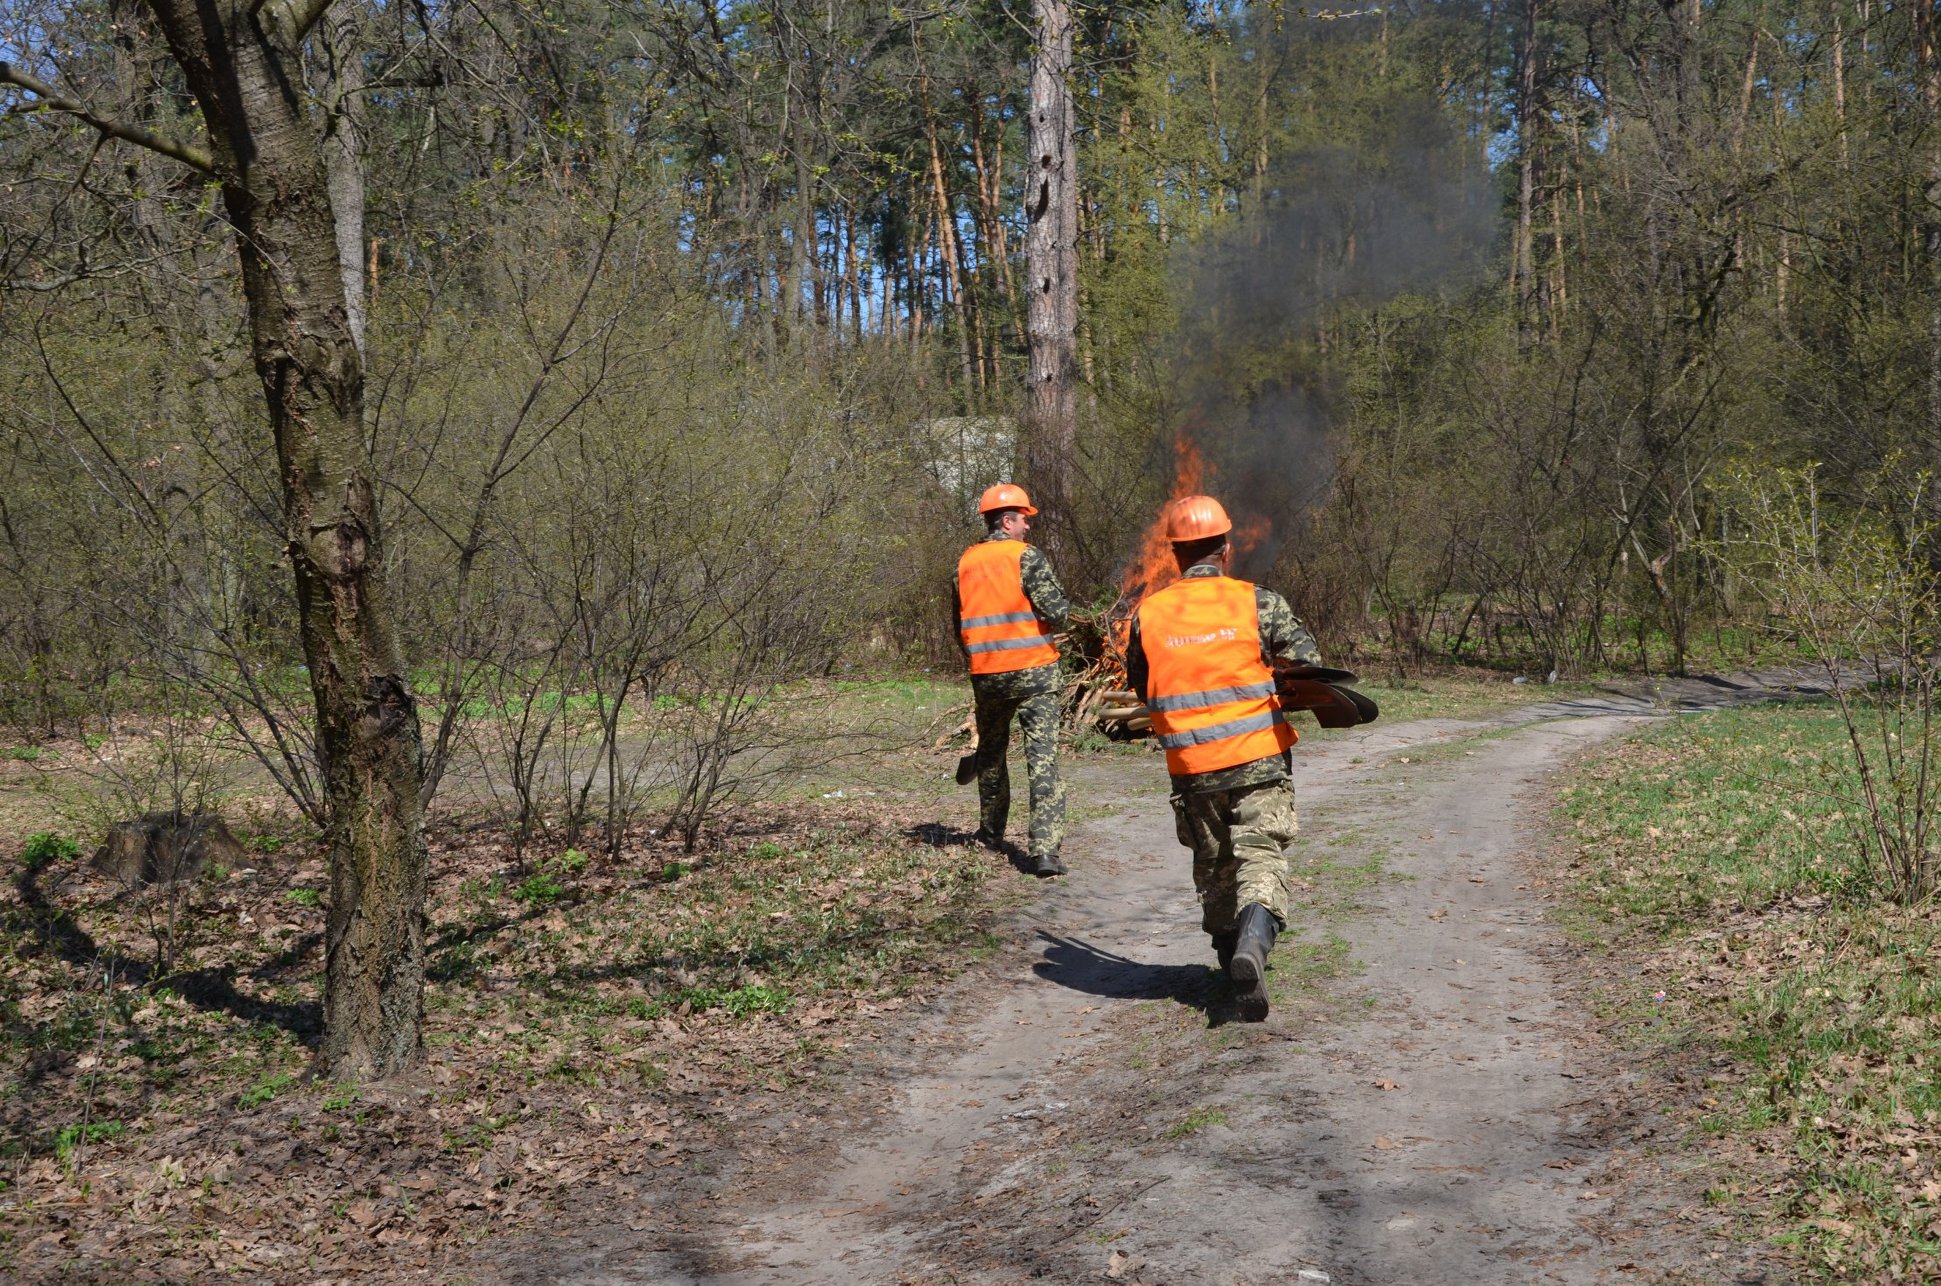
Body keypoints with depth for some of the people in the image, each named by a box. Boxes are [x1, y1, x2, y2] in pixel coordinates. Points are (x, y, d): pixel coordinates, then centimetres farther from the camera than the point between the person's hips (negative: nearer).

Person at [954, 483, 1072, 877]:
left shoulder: (965, 564, 8)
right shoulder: (1027, 557, -9)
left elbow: (959, 625, 14)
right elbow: (1056, 612, -17)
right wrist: (1062, 612, 6)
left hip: (986, 676, 5)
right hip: (1034, 671, -5)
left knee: (991, 751, 23)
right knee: (1042, 757, -5)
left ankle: (991, 832, 34)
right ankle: (1045, 849, -12)